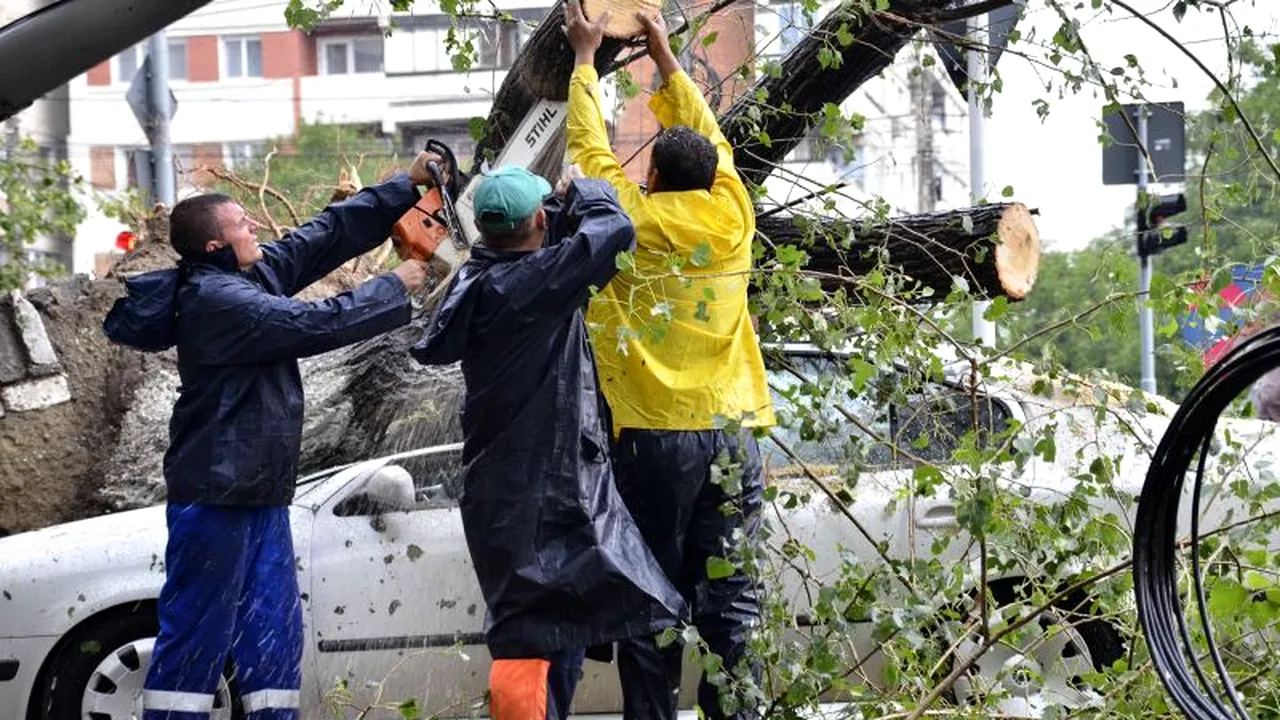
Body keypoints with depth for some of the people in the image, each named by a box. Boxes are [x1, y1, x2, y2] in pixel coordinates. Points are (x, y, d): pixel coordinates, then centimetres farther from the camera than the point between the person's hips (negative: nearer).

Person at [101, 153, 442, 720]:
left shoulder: (258, 272, 8)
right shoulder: (217, 300, -19)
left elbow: (332, 232, 12)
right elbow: (321, 325, -21)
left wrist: (407, 186, 9)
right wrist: (396, 288, -8)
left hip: (260, 493, 10)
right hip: (215, 496, -10)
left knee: (274, 637, 10)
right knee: (197, 636, -6)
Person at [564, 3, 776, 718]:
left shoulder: (633, 222, -2)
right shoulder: (731, 218, 5)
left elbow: (590, 145, 11)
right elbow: (709, 138, 21)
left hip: (653, 437, -2)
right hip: (731, 431, 2)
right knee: (732, 603, 1)